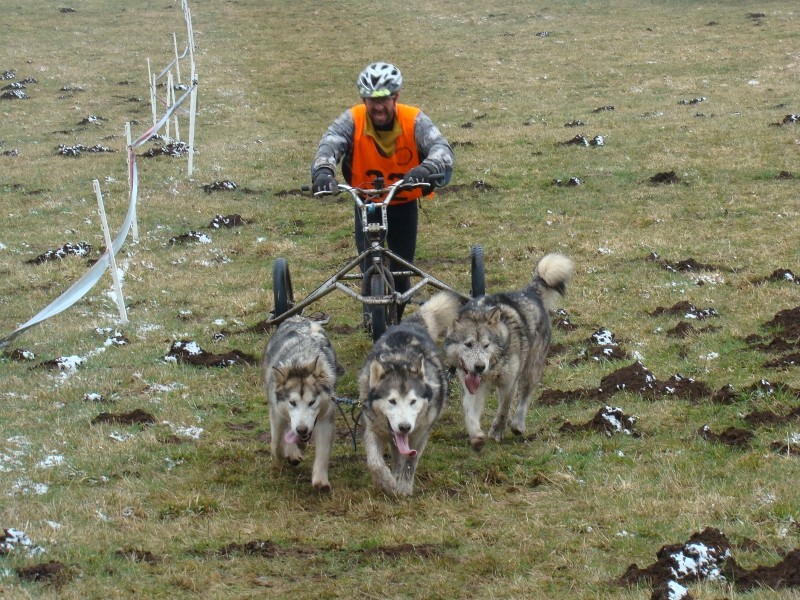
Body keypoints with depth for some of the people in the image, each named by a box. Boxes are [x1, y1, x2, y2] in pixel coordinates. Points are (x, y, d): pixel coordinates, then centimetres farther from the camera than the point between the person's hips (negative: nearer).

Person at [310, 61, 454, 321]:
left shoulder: (413, 120, -21)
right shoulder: (352, 120, -20)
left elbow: (441, 147, -35)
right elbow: (329, 144, -35)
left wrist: (426, 169, -59)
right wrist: (322, 171, -59)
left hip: (404, 204, 0)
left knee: (401, 271, 1)